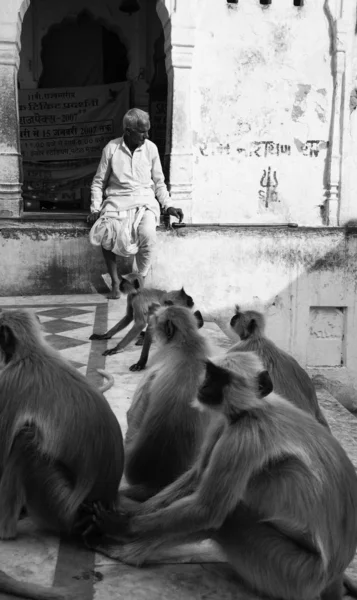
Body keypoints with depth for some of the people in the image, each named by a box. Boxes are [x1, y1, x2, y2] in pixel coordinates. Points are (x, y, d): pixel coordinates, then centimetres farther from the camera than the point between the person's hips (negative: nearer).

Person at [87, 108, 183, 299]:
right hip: (117, 200, 0)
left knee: (147, 234, -32)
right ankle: (115, 281, -11)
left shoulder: (151, 148, 3)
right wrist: (95, 209, -5)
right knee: (106, 233, -31)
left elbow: (159, 182, 12)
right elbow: (98, 182, 7)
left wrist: (168, 206, 0)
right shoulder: (111, 148, 0)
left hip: (144, 200, 0)